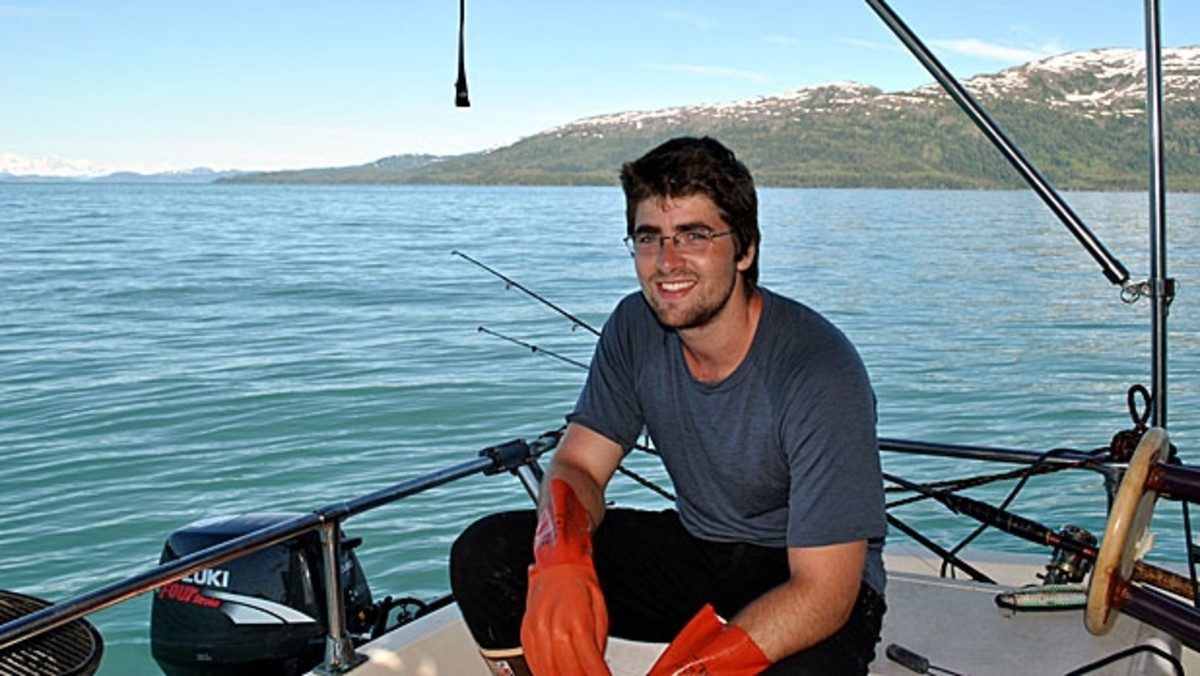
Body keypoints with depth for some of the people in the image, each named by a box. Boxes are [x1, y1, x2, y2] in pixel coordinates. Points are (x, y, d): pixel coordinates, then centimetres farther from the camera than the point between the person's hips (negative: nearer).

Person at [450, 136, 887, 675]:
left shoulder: (819, 373, -25)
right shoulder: (635, 328, -7)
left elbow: (825, 591, -26)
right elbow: (578, 464, -6)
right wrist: (561, 565, -31)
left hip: (808, 587, -5)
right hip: (695, 547, 5)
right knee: (484, 556, -12)